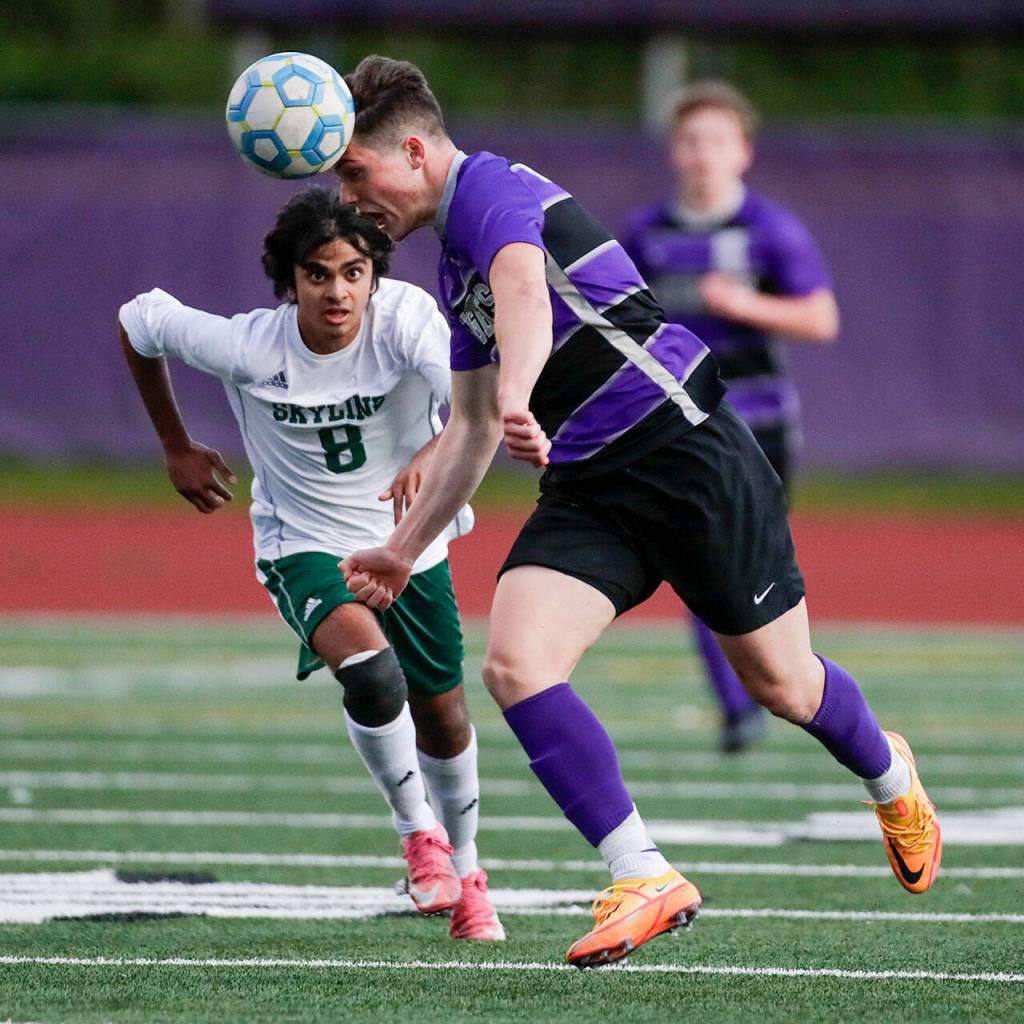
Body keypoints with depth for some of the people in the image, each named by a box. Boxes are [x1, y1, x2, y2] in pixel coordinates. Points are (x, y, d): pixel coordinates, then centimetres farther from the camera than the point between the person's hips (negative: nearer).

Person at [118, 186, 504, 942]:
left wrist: (435, 456, -62)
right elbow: (139, 321, -4)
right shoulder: (245, 347, -23)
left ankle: (463, 876, 40)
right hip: (304, 547, -2)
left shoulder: (406, 317, -25)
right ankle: (417, 832, -8)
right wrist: (176, 446, 5)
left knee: (443, 714, 14)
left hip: (411, 545, 2)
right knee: (369, 668, -31)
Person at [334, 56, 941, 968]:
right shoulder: (455, 263, 16)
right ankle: (645, 881, -16)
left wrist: (517, 395, -57)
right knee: (515, 665, -16)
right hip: (585, 489, 8)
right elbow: (471, 427, 28)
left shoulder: (493, 189, -14)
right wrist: (404, 549, 28)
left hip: (683, 447, -8)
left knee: (779, 683, 7)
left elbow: (523, 287, -38)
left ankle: (889, 777, 40)